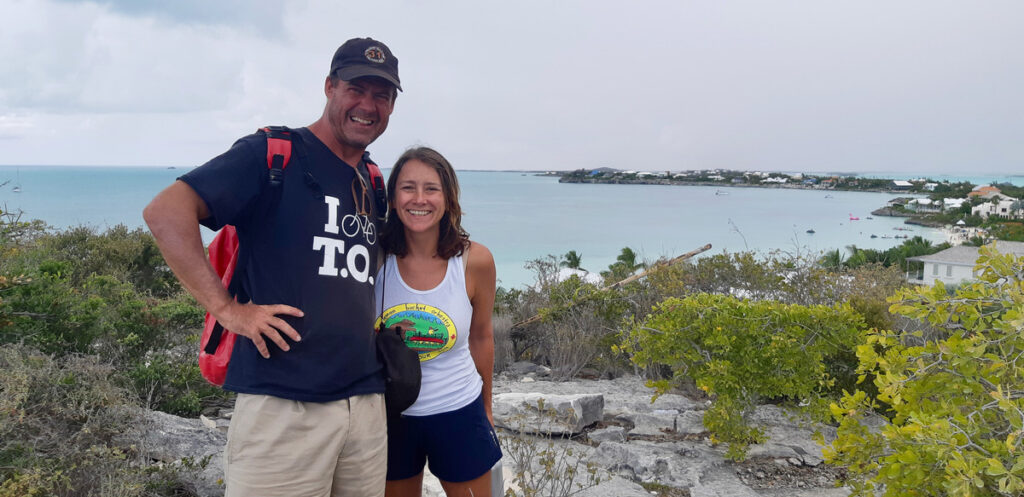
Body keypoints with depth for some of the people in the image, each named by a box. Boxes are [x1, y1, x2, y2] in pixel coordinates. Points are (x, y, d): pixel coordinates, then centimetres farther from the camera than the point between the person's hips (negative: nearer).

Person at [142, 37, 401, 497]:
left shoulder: (372, 184, 15)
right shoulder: (274, 153, -5)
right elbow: (165, 212, -15)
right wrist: (225, 308, -18)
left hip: (367, 403, 6)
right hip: (283, 405, -6)